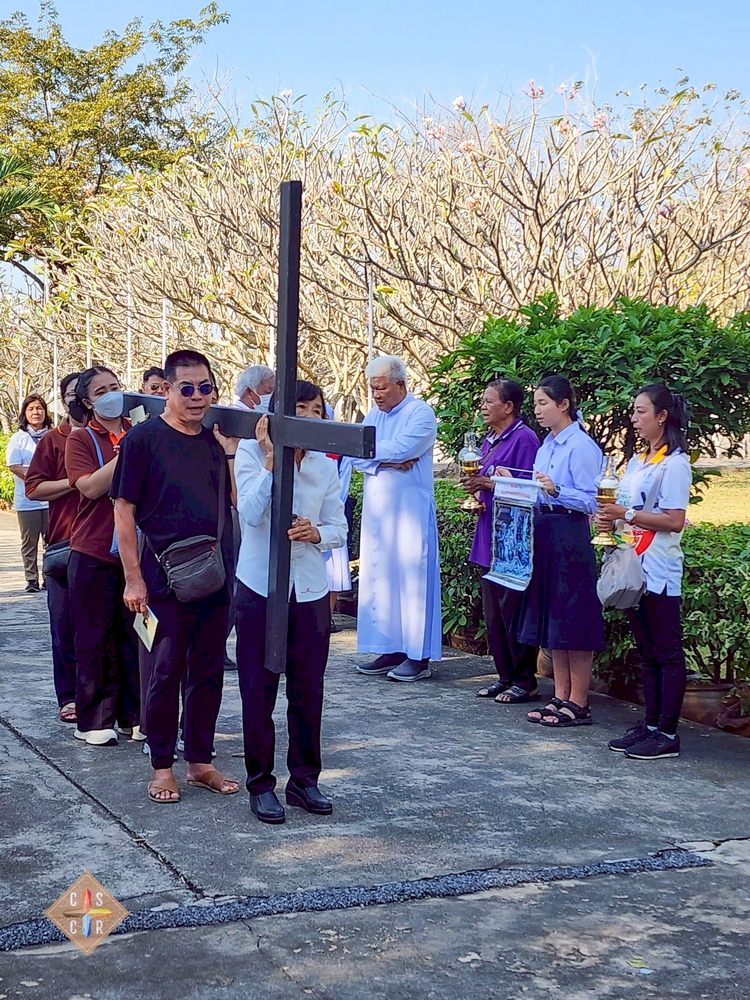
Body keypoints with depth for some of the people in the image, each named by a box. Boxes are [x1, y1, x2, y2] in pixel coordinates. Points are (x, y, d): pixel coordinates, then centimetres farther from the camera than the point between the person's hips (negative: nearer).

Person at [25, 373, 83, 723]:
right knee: (65, 624, 2)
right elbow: (33, 488, -1)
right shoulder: (53, 440, 6)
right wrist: (74, 482, -13)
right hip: (65, 545, -1)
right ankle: (69, 697, 10)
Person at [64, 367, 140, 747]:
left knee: (136, 636, 7)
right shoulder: (81, 440, -1)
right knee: (96, 639, 3)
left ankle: (132, 715, 18)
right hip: (93, 554, -3)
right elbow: (91, 487, -16)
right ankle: (93, 721, 13)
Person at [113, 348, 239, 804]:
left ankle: (201, 761, 22)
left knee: (208, 672, 11)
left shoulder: (217, 440, 9)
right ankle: (162, 766, 14)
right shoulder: (145, 438, -5)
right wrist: (133, 578, -10)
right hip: (165, 578, -5)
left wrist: (231, 451, -7)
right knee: (166, 672, 2)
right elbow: (124, 510, -6)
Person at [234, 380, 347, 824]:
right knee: (258, 691, 3)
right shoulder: (251, 452, -5)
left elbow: (339, 529, 8)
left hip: (310, 588, 3)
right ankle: (261, 783, 15)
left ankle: (305, 779, 21)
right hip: (260, 587, -3)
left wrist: (316, 533, -13)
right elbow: (251, 513, -18)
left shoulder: (325, 465, 6)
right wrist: (271, 459, -23)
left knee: (309, 690, 8)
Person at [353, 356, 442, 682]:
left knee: (413, 578, -6)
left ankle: (419, 656, -1)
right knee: (378, 577, 6)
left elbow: (400, 449, -19)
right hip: (376, 510, 7)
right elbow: (357, 458, 5)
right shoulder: (373, 416, 16)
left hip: (410, 510, -7)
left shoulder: (420, 413, -5)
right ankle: (391, 650, 13)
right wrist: (388, 460, -12)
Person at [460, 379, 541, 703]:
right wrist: (476, 489, 5)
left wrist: (490, 483, -17)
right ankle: (505, 676, 22)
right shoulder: (488, 441, 16)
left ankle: (525, 682, 4)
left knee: (514, 611, -5)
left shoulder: (524, 439, -12)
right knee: (493, 613, 12)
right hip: (489, 538, 9)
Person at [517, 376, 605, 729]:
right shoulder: (546, 446, 15)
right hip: (544, 535, 9)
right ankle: (560, 697, 19)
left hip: (570, 537, -9)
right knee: (550, 617, 11)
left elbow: (591, 501, -17)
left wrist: (556, 491, -28)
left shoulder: (581, 446, -12)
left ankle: (578, 703, 4)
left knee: (573, 620, -4)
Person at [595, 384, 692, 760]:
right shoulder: (637, 462, 16)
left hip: (659, 573, -9)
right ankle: (650, 725, 19)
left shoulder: (674, 464, -10)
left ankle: (667, 734, -1)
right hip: (632, 569, 9)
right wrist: (611, 521, 1)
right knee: (647, 653, 12)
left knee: (667, 653, -3)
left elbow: (674, 521, -17)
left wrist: (627, 515, -20)